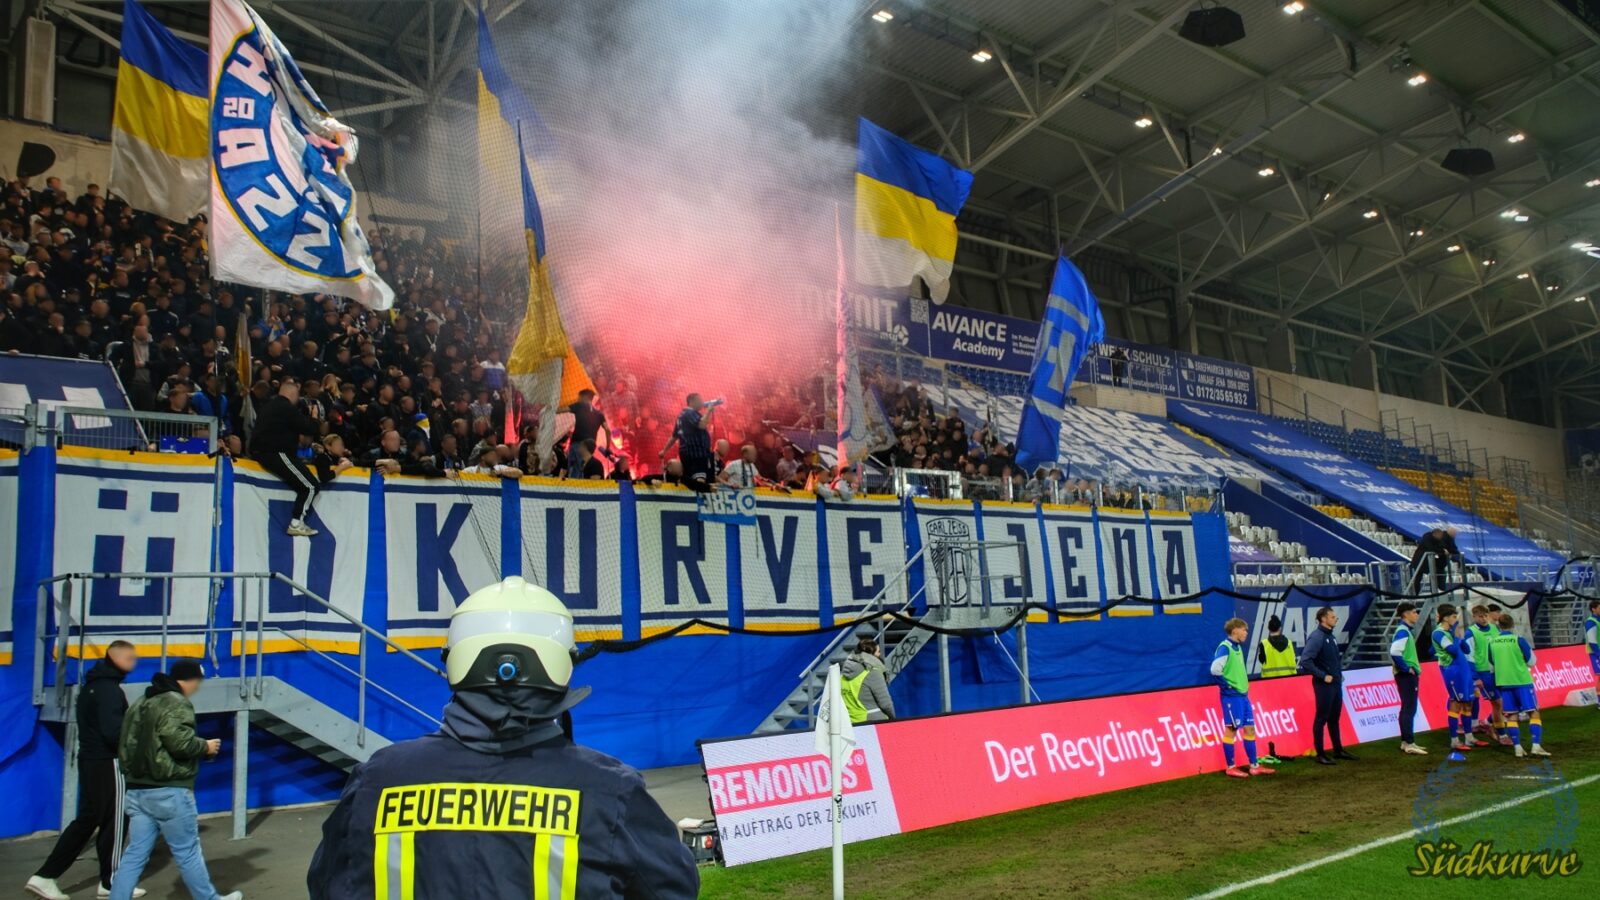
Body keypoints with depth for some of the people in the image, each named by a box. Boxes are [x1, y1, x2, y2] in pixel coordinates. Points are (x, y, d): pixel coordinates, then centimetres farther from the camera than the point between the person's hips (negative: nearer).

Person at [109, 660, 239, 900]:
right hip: (168, 791, -8)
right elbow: (179, 741, -24)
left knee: (135, 853, 9)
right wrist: (205, 747, -7)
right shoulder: (176, 703, -12)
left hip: (137, 789, 8)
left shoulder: (140, 703, 16)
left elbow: (127, 744, 16)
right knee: (187, 851, 4)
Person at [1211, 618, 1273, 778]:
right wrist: (1226, 686, -15)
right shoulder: (1225, 647, -16)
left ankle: (1254, 766, 18)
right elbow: (1215, 670, -23)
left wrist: (1243, 686, 14)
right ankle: (1230, 768, 6)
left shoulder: (1238, 647, 12)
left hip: (1243, 694, 9)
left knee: (1249, 728, 10)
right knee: (1231, 730, -2)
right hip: (1232, 696, -9)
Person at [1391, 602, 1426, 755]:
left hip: (1409, 674, 10)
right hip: (1406, 675, -10)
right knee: (1409, 709, -8)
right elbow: (1394, 653, -29)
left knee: (1407, 708, 12)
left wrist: (1414, 667, 11)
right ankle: (1409, 743, -6)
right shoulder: (1403, 631, -16)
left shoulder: (1407, 630, 15)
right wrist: (1407, 669, -20)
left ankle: (1405, 742, 17)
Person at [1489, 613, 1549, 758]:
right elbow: (1531, 661, -2)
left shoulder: (1492, 641, 1)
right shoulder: (1518, 639, -9)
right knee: (1534, 713, 2)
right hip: (1522, 681, -3)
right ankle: (1536, 746, -9)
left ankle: (1517, 747, 4)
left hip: (1504, 682, 3)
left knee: (1511, 716, 8)